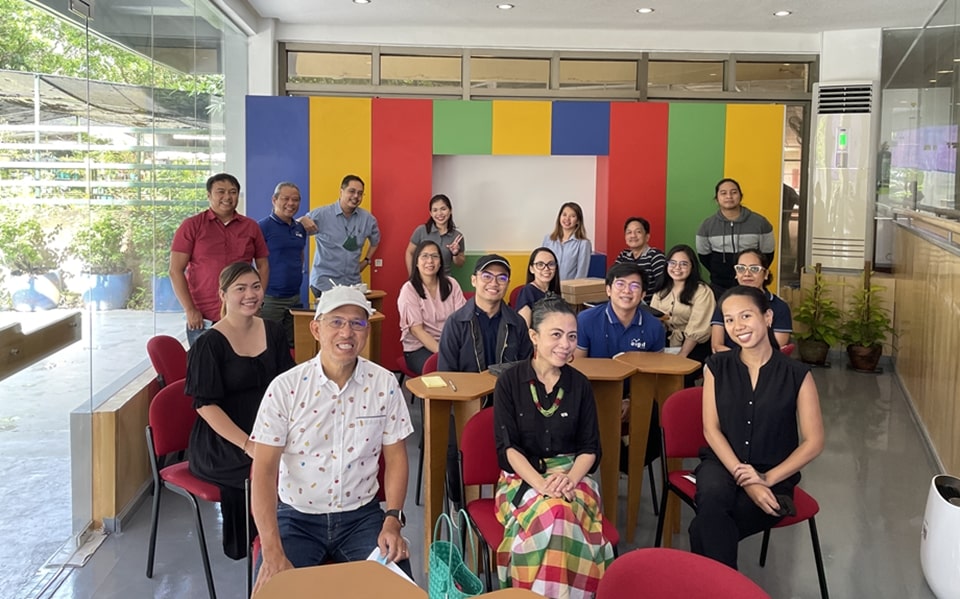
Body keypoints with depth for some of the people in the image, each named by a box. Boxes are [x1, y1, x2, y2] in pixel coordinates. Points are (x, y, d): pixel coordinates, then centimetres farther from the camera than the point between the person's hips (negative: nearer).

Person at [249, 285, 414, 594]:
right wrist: (273, 552, -20)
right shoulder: (285, 387, -10)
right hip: (296, 518, -1)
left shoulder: (384, 384, -4)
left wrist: (393, 520, -10)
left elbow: (395, 457, 4)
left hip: (362, 515, 1)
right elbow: (264, 469, -11)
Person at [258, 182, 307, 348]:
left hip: (295, 297, 7)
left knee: (293, 345, 11)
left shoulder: (300, 228, 11)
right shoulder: (263, 227, -9)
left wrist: (297, 275, 14)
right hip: (270, 298, -6)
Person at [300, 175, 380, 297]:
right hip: (324, 282, -4)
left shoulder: (368, 219, 6)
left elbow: (375, 241, 26)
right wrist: (302, 220, -25)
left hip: (353, 282, 4)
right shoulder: (322, 214, -6)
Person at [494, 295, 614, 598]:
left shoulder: (580, 385, 4)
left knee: (564, 516, -33)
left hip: (572, 475, 2)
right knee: (549, 516, -34)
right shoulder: (509, 382, -3)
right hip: (523, 477, -1)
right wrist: (540, 484, -22)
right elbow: (507, 447, -6)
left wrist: (569, 479, -16)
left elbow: (590, 448, 4)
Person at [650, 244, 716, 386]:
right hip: (666, 344, 5)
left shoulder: (702, 291, -6)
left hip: (694, 347, -5)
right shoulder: (661, 290, 14)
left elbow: (696, 330, -14)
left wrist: (681, 356, -22)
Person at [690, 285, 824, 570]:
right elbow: (711, 429, -1)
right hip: (722, 463, 2)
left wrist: (767, 479, -13)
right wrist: (744, 479, -14)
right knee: (712, 500, -35)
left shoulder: (797, 374, -4)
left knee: (705, 529, -29)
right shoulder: (717, 367, 3)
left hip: (774, 474, -2)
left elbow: (813, 443, -3)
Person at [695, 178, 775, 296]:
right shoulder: (707, 225, -2)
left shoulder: (760, 222, -6)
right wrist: (720, 274, 2)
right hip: (719, 287, 1)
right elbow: (704, 256, 7)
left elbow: (767, 254, 2)